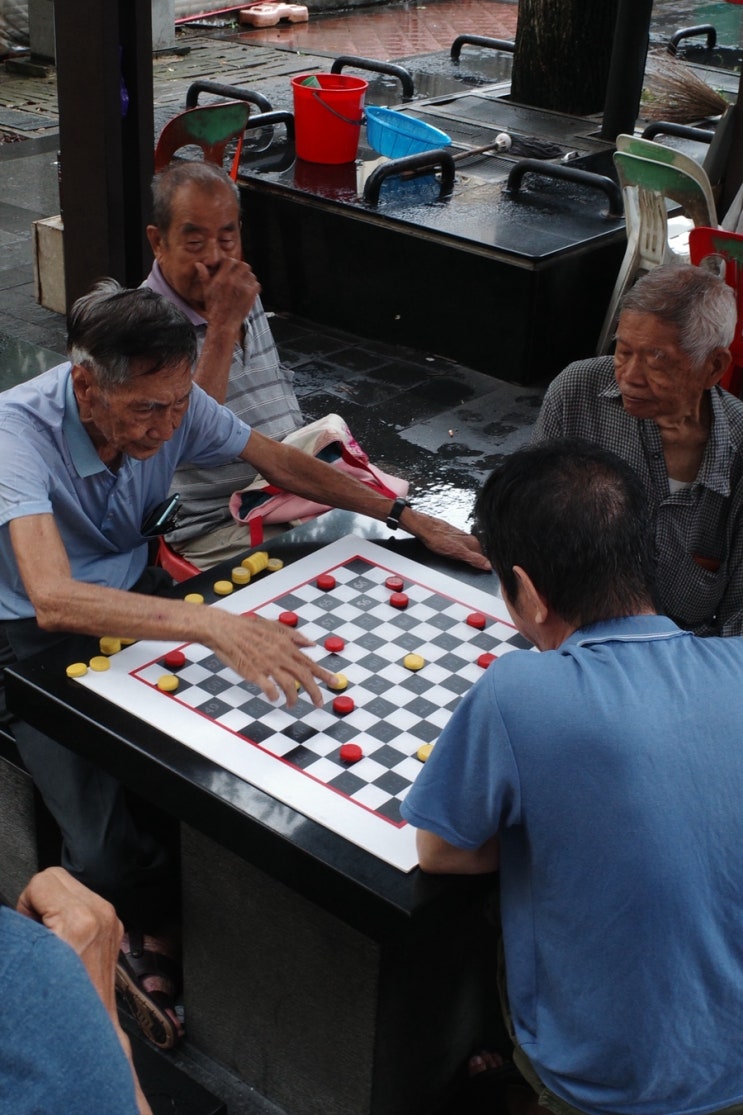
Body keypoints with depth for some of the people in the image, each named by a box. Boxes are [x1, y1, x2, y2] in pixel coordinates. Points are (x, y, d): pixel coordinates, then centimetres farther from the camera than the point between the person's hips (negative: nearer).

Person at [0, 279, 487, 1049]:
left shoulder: (173, 405, -14)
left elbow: (282, 463, 3)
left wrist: (411, 520, 1)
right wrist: (210, 624, -55)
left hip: (132, 596, 5)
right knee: (108, 853, -22)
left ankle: (157, 928, 10)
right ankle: (138, 933, 13)